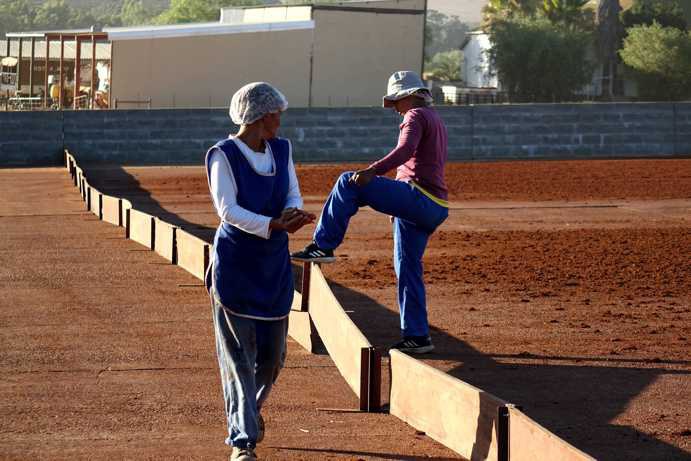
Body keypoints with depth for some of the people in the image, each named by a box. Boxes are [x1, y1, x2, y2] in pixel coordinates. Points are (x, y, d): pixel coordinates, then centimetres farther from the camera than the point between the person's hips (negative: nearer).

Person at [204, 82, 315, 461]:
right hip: (234, 263, -6)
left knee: (272, 352, 11)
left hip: (275, 264, 6)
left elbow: (293, 196, 8)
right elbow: (228, 210, -21)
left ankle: (250, 407, 41)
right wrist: (275, 226, -31)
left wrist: (292, 214, -16)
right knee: (239, 354, -6)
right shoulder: (223, 155, -12)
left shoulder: (281, 150, 6)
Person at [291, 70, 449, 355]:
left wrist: (372, 172, -36)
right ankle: (416, 336, 14)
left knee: (349, 184, -15)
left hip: (416, 196, -10)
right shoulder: (436, 121, 27)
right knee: (407, 268, 13)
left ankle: (323, 246, -17)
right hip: (432, 209, 10)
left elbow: (405, 151, -25)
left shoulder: (416, 116, -5)